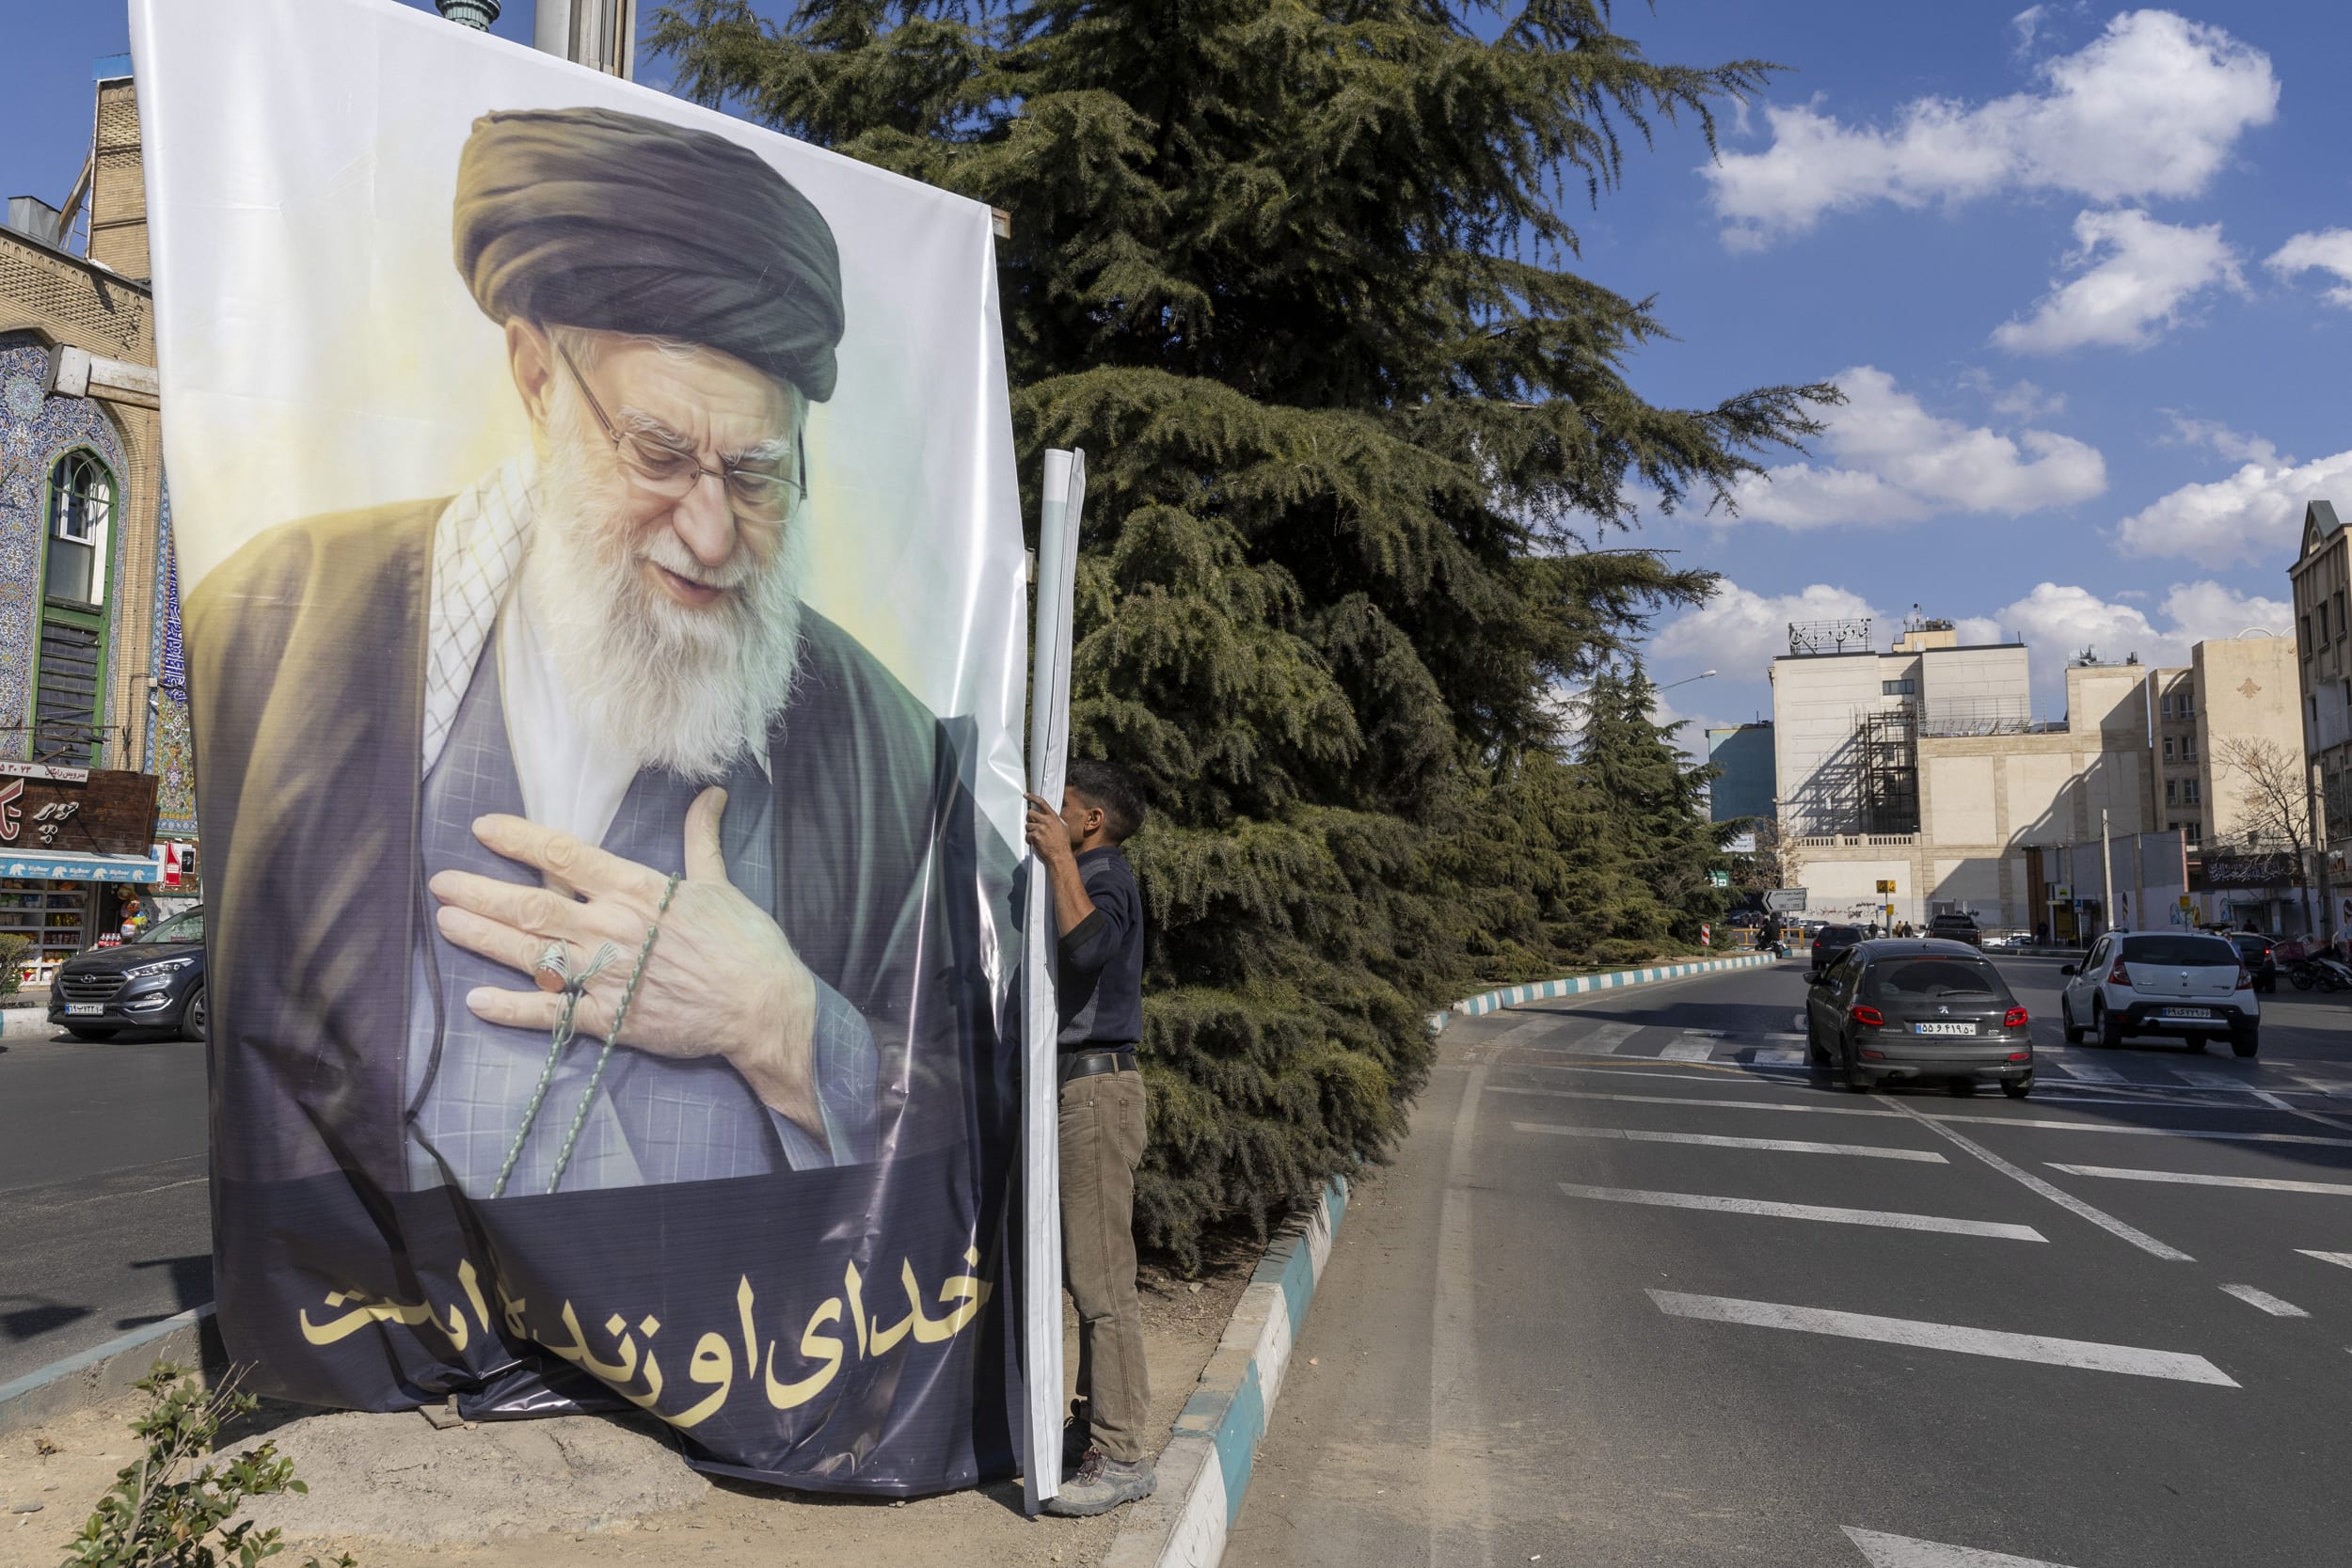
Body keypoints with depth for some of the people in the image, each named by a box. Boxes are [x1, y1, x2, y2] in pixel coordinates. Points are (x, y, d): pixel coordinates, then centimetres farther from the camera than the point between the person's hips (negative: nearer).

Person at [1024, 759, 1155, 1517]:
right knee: (1088, 1273, 14)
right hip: (1076, 1087, 11)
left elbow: (1087, 948, -32)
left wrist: (1059, 859, -31)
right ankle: (1098, 1426, 23)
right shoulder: (1087, 881, 20)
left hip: (1096, 1087, -11)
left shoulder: (1107, 877, -11)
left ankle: (1121, 1457, -5)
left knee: (1101, 1275, -9)